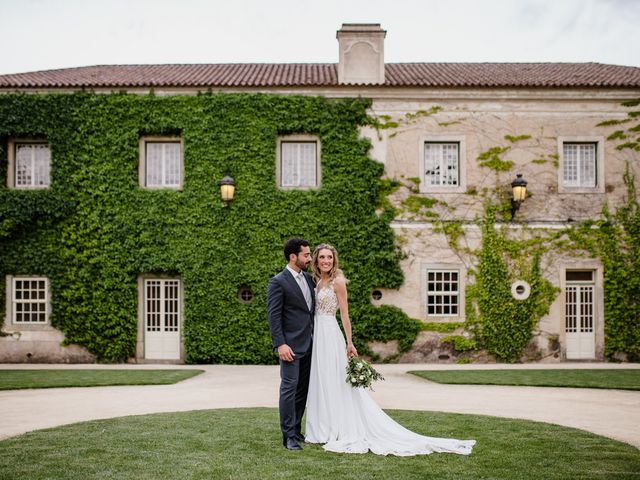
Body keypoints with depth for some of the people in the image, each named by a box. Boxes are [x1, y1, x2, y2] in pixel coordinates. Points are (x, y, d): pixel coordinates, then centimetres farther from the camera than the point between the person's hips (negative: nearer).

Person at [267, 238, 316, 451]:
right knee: (289, 388, -5)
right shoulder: (278, 282, -10)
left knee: (303, 389, 11)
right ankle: (289, 436, 0)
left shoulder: (308, 278, 12)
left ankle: (296, 431, 21)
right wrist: (280, 344, -19)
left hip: (308, 344, 7)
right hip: (291, 345, -7)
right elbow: (274, 316, -13)